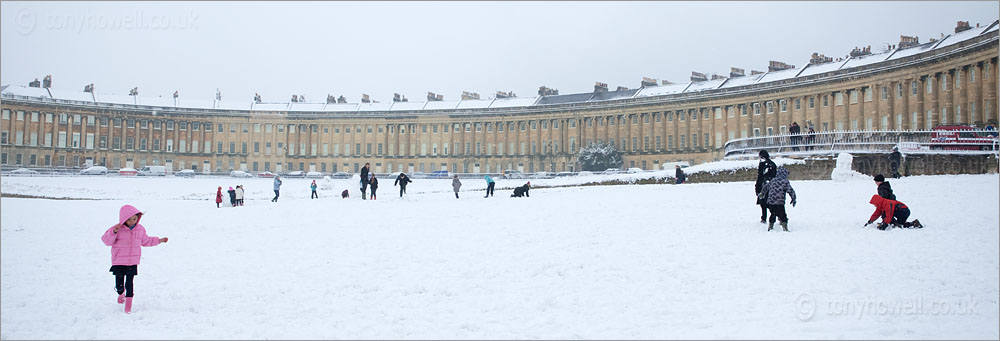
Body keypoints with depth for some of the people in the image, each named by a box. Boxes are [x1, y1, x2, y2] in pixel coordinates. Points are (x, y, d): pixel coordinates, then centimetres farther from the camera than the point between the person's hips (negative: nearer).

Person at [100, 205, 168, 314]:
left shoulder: (140, 229, 4)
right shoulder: (117, 229, -10)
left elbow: (145, 241, 20)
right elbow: (107, 241, -14)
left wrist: (159, 240, 19)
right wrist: (113, 232, -30)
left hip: (133, 262, 2)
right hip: (118, 262, -2)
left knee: (129, 283, 0)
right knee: (119, 285, 3)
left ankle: (128, 303, 14)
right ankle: (121, 294, 39)